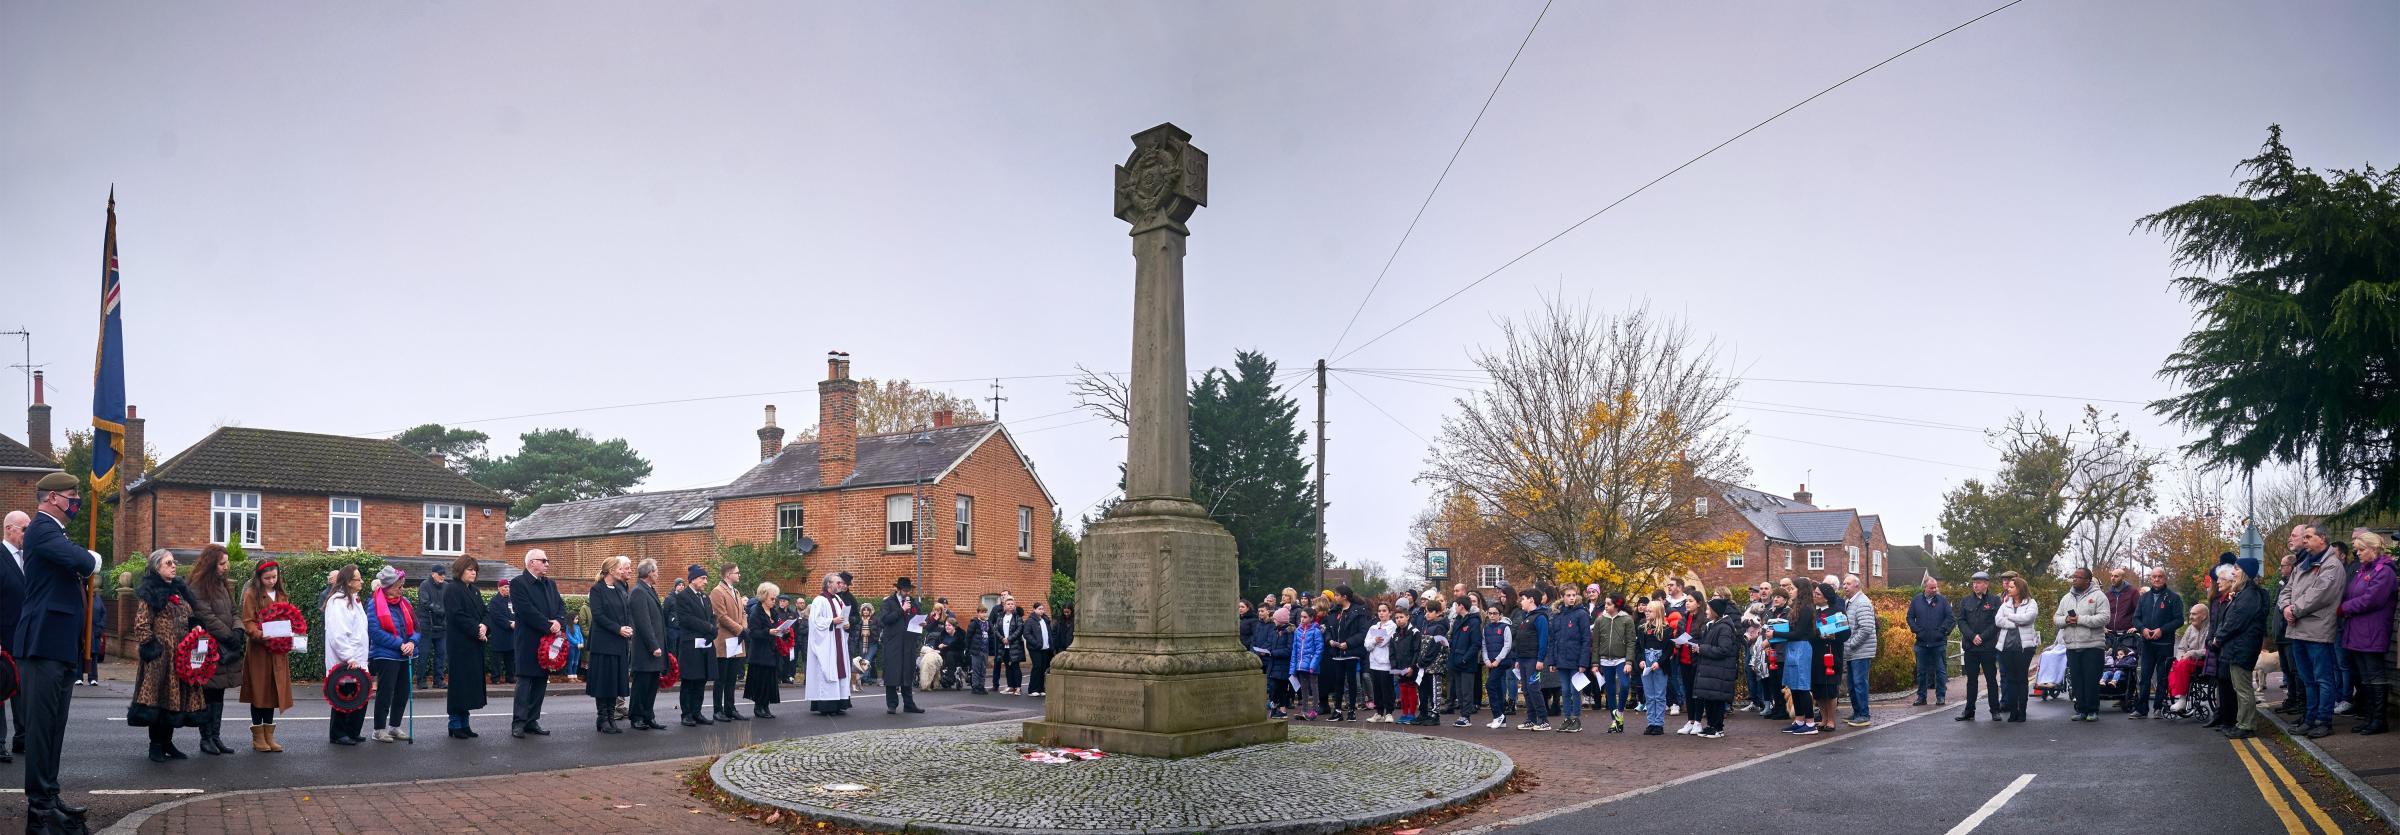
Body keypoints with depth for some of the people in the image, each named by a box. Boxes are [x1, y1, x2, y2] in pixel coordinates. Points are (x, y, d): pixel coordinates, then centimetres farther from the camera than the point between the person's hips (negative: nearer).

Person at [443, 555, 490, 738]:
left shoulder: (474, 591, 17)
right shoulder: (451, 590, -7)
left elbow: (485, 612, 12)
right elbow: (457, 615, -16)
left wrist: (484, 626, -8)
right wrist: (476, 630, -16)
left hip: (475, 644, 8)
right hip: (460, 644, -8)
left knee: (472, 682, 8)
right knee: (459, 682, -4)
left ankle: (464, 723, 15)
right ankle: (455, 725, 3)